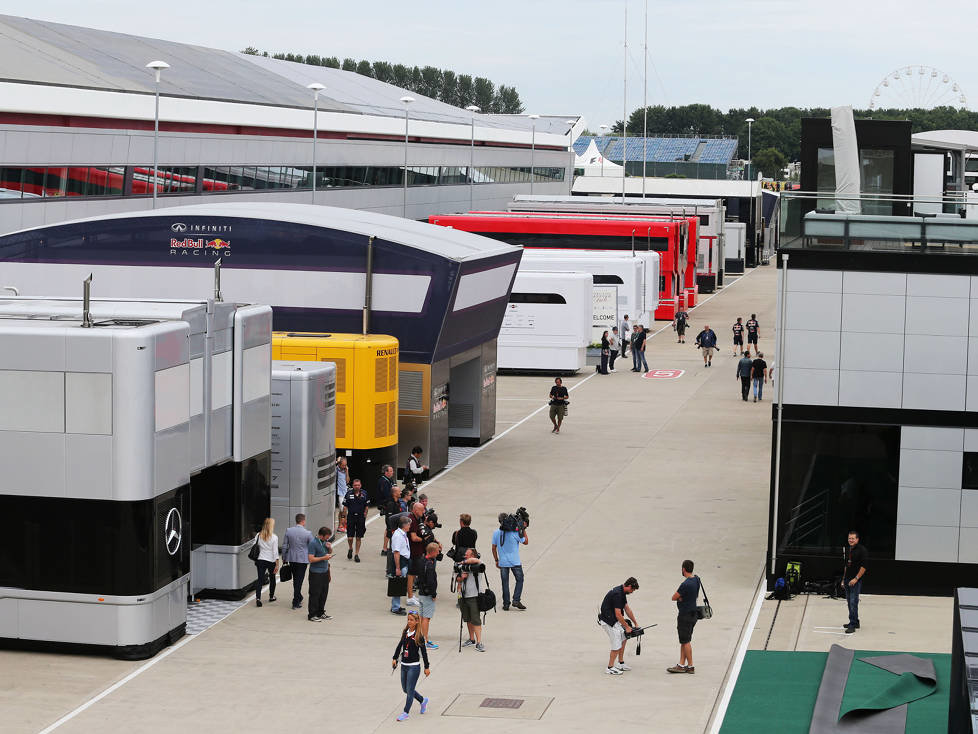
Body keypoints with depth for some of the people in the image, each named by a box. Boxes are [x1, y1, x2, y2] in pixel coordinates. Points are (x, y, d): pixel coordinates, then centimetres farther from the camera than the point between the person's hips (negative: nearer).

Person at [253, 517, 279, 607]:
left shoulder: (258, 536, -2)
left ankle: (258, 598, -16)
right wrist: (277, 564, -6)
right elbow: (275, 552, -11)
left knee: (260, 580, 0)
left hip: (260, 560, 2)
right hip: (271, 560, -2)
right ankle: (271, 596, 35)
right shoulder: (274, 537, -11)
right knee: (272, 578, 20)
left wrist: (255, 560, 13)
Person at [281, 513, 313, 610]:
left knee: (295, 579, 20)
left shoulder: (288, 531, -5)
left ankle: (298, 598, 35)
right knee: (299, 580, 2)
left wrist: (284, 558, 11)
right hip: (303, 559, -4)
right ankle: (296, 602, 2)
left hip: (291, 559, 4)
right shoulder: (307, 533, -13)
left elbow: (284, 546, 1)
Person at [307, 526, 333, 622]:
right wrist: (324, 558, -21)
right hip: (316, 573, -8)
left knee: (324, 593, 14)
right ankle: (312, 615, 5)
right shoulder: (313, 543, -17)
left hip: (325, 571, 8)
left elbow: (330, 553, 22)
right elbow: (311, 559, -21)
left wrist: (330, 548, -1)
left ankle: (320, 613, 26)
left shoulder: (325, 541, 8)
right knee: (315, 594, -2)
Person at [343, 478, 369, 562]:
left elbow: (366, 507, 10)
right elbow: (345, 506, 3)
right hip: (351, 517, -1)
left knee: (359, 537, 3)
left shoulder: (364, 494, 3)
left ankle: (356, 554, 13)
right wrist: (345, 517, -1)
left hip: (361, 518, 1)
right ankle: (350, 549, 27)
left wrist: (364, 516, 4)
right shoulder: (349, 494, -1)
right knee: (350, 537, -3)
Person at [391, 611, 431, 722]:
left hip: (414, 666, -7)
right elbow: (400, 645, 16)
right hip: (404, 665, 7)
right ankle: (423, 701, 36)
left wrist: (427, 667, -6)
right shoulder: (405, 632, 4)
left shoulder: (419, 636, -12)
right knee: (405, 689, 15)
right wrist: (395, 658, 11)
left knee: (410, 690, -2)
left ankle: (406, 712, 7)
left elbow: (423, 651, -8)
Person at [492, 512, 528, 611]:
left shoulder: (496, 533, -2)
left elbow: (494, 548, 4)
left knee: (505, 583, 8)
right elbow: (525, 542, 2)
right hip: (515, 562, -2)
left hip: (503, 562, 2)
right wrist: (524, 529, 7)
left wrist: (496, 560, 15)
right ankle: (516, 600, 4)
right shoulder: (515, 532, -11)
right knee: (519, 580, 13)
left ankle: (506, 604, 9)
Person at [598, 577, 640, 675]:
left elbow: (627, 609, 15)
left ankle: (621, 663, 22)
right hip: (608, 621, -10)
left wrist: (635, 623, 15)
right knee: (617, 644, -7)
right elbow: (618, 615, -24)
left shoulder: (622, 592, 8)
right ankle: (610, 668, 2)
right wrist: (626, 627, -14)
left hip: (614, 620, 10)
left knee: (623, 637, 17)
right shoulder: (617, 594, -25)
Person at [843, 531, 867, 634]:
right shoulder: (847, 549, 13)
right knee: (849, 602, 13)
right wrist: (844, 579, 21)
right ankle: (855, 622, 24)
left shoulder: (861, 550, -11)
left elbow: (864, 566, -15)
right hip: (848, 580, 8)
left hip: (856, 581, -8)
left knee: (853, 602, -11)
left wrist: (856, 578, -18)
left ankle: (853, 625, -10)